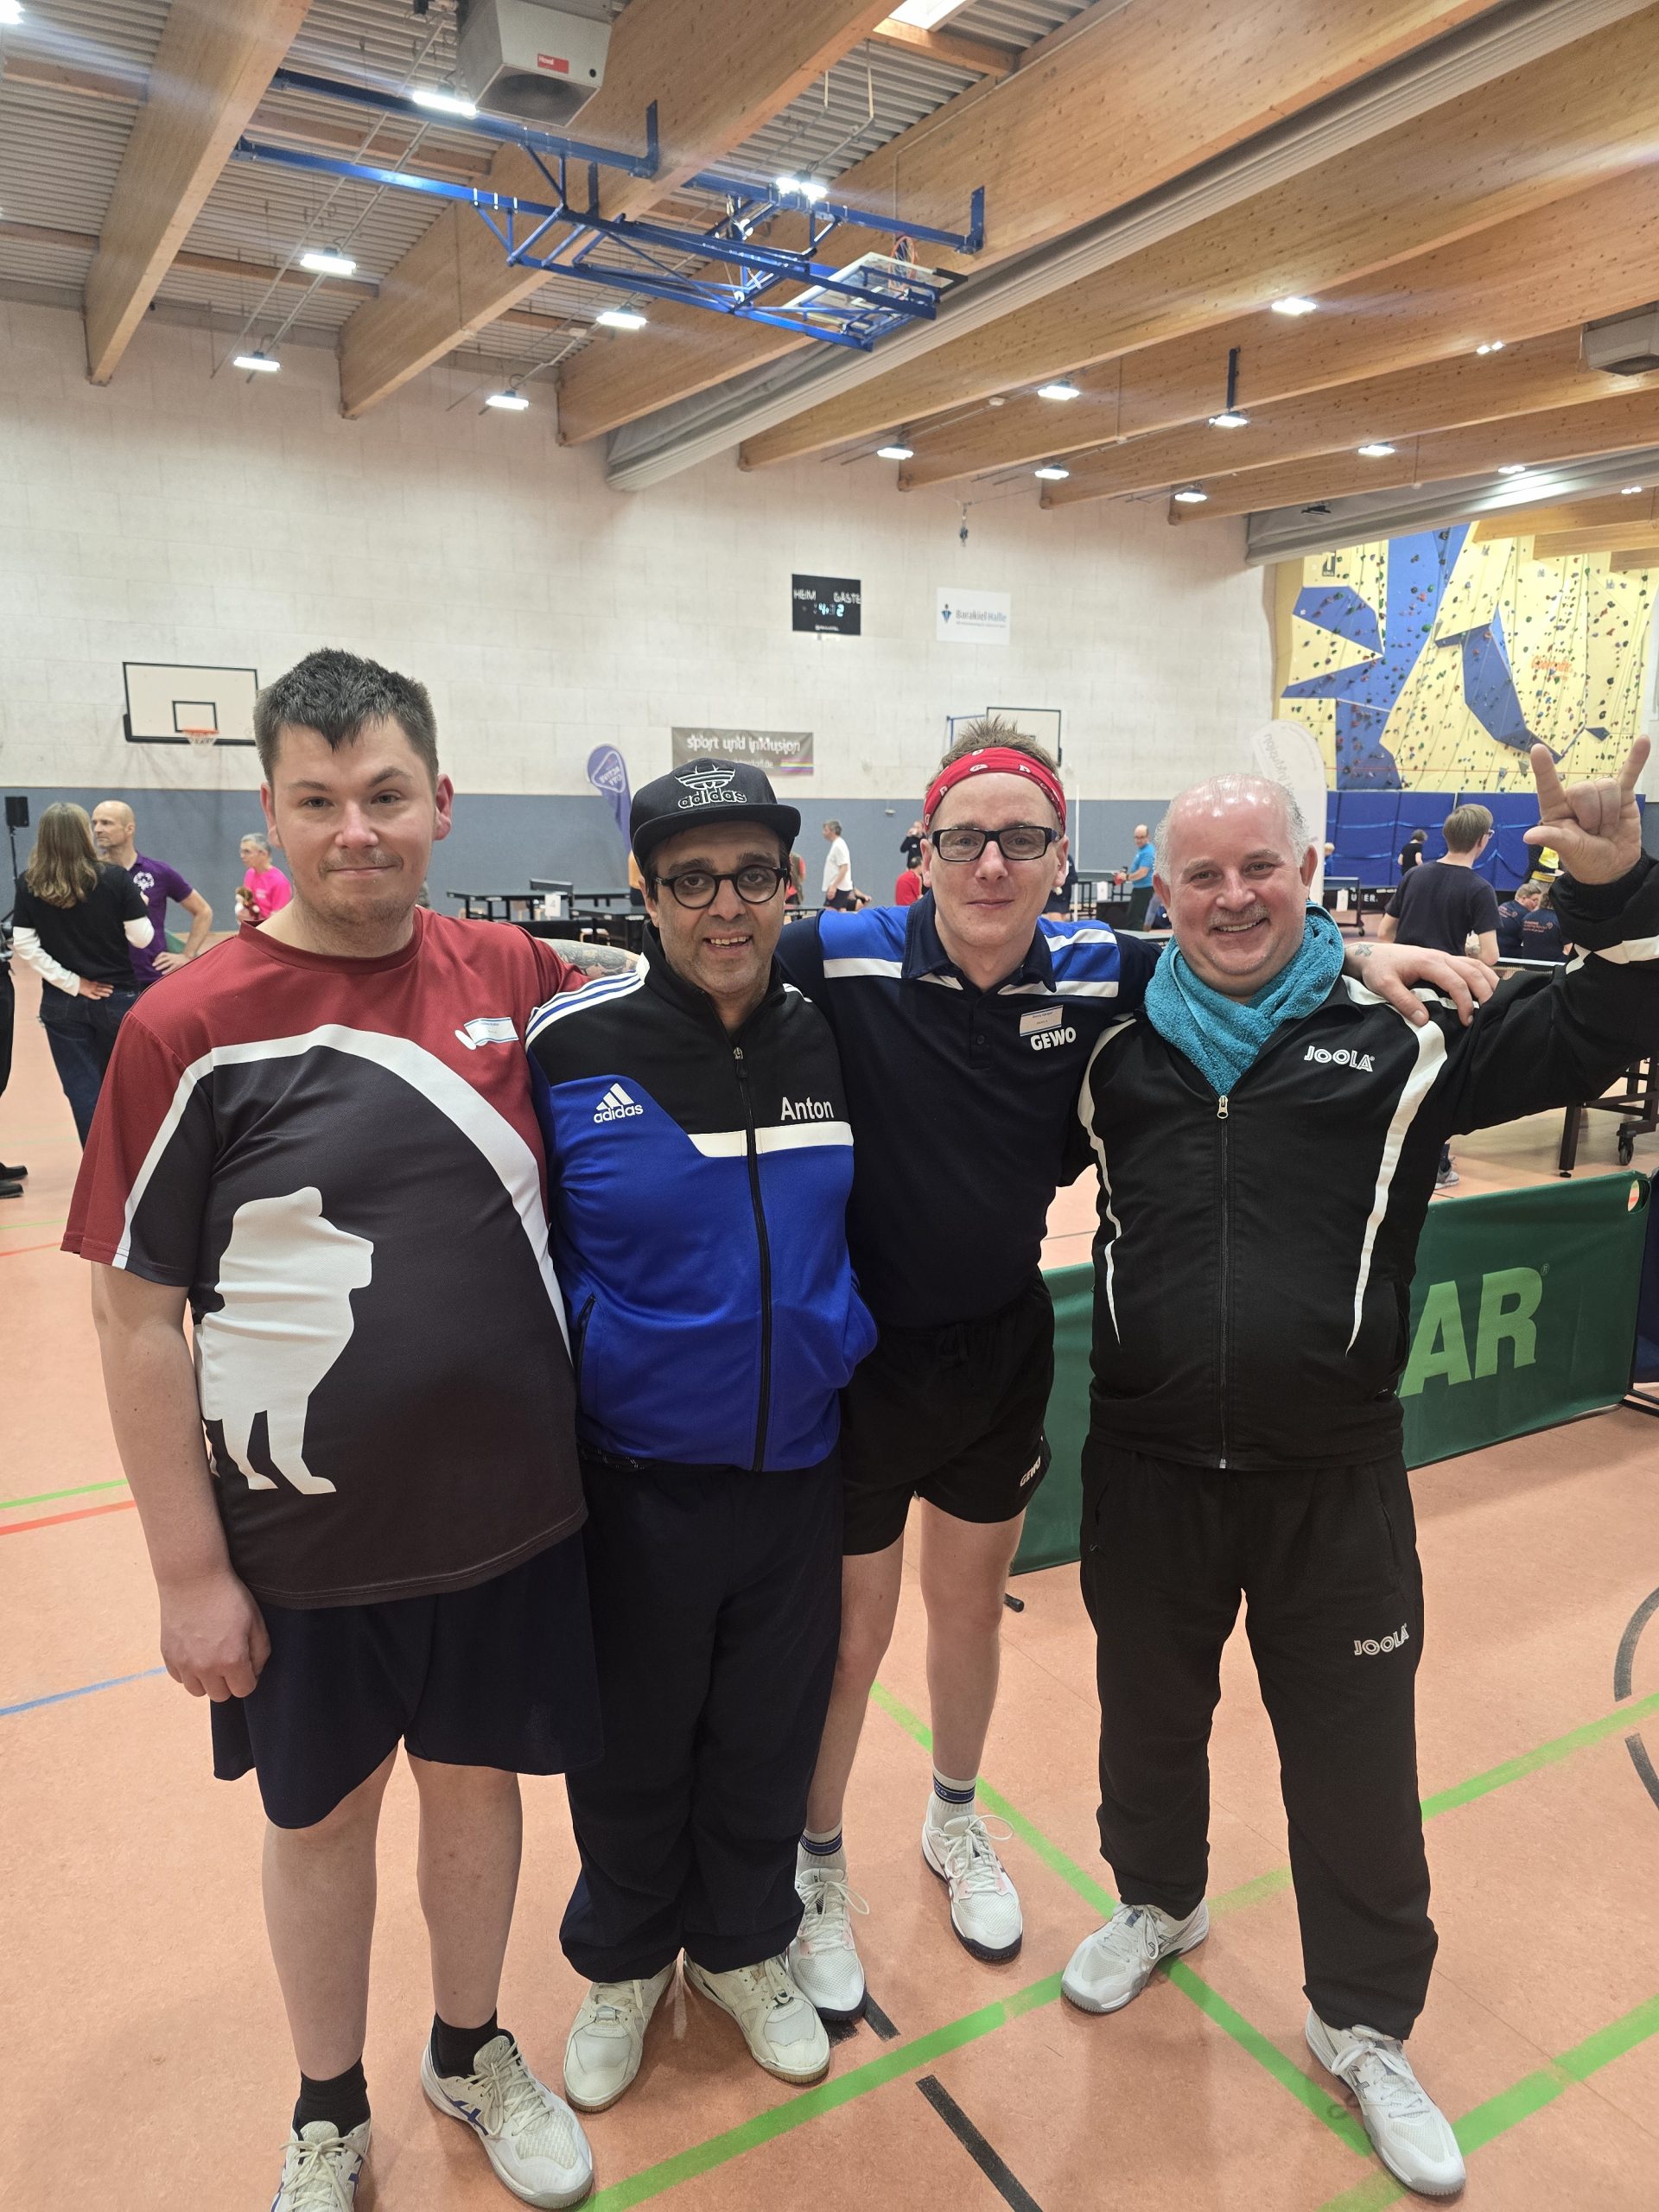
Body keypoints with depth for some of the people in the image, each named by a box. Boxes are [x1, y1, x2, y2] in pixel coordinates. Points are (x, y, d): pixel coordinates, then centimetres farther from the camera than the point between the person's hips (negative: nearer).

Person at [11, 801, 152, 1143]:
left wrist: (71, 983, -5)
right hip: (116, 997, 0)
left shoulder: (29, 885, -4)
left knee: (83, 1091, 6)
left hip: (61, 1003, 1)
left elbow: (25, 944, -8)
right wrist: (138, 905, 10)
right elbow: (142, 938, -9)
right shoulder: (116, 879, -11)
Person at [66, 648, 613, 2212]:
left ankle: (470, 2053, 48)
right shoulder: (190, 1027, -13)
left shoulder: (517, 979, -4)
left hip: (511, 1511, 3)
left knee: (478, 1780, 20)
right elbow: (136, 1318, -10)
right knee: (323, 1813, 18)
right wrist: (191, 1572, -9)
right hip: (306, 1542, -2)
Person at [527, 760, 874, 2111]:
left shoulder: (835, 1040, -1)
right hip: (635, 1479, -2)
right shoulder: (571, 1047, -13)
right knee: (633, 1744, 16)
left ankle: (744, 1948, 46)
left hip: (797, 1470, 3)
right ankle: (624, 1962, 45)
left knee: (770, 1737, 18)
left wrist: (844, 1336, 9)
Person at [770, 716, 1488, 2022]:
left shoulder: (1094, 974, -6)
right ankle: (819, 1870, 41)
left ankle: (956, 1820, 53)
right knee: (850, 1632, 12)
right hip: (862, 1356, -4)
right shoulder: (846, 963, -19)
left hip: (1003, 1349, 4)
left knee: (972, 1606, 24)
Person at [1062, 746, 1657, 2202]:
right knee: (1150, 1715, 23)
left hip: (1333, 1482, -1)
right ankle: (1158, 1902, 53)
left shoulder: (1397, 1025, -6)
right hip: (1147, 1470, 2)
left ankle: (1365, 2025, 39)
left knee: (1354, 1759, 14)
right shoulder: (1114, 1042, 0)